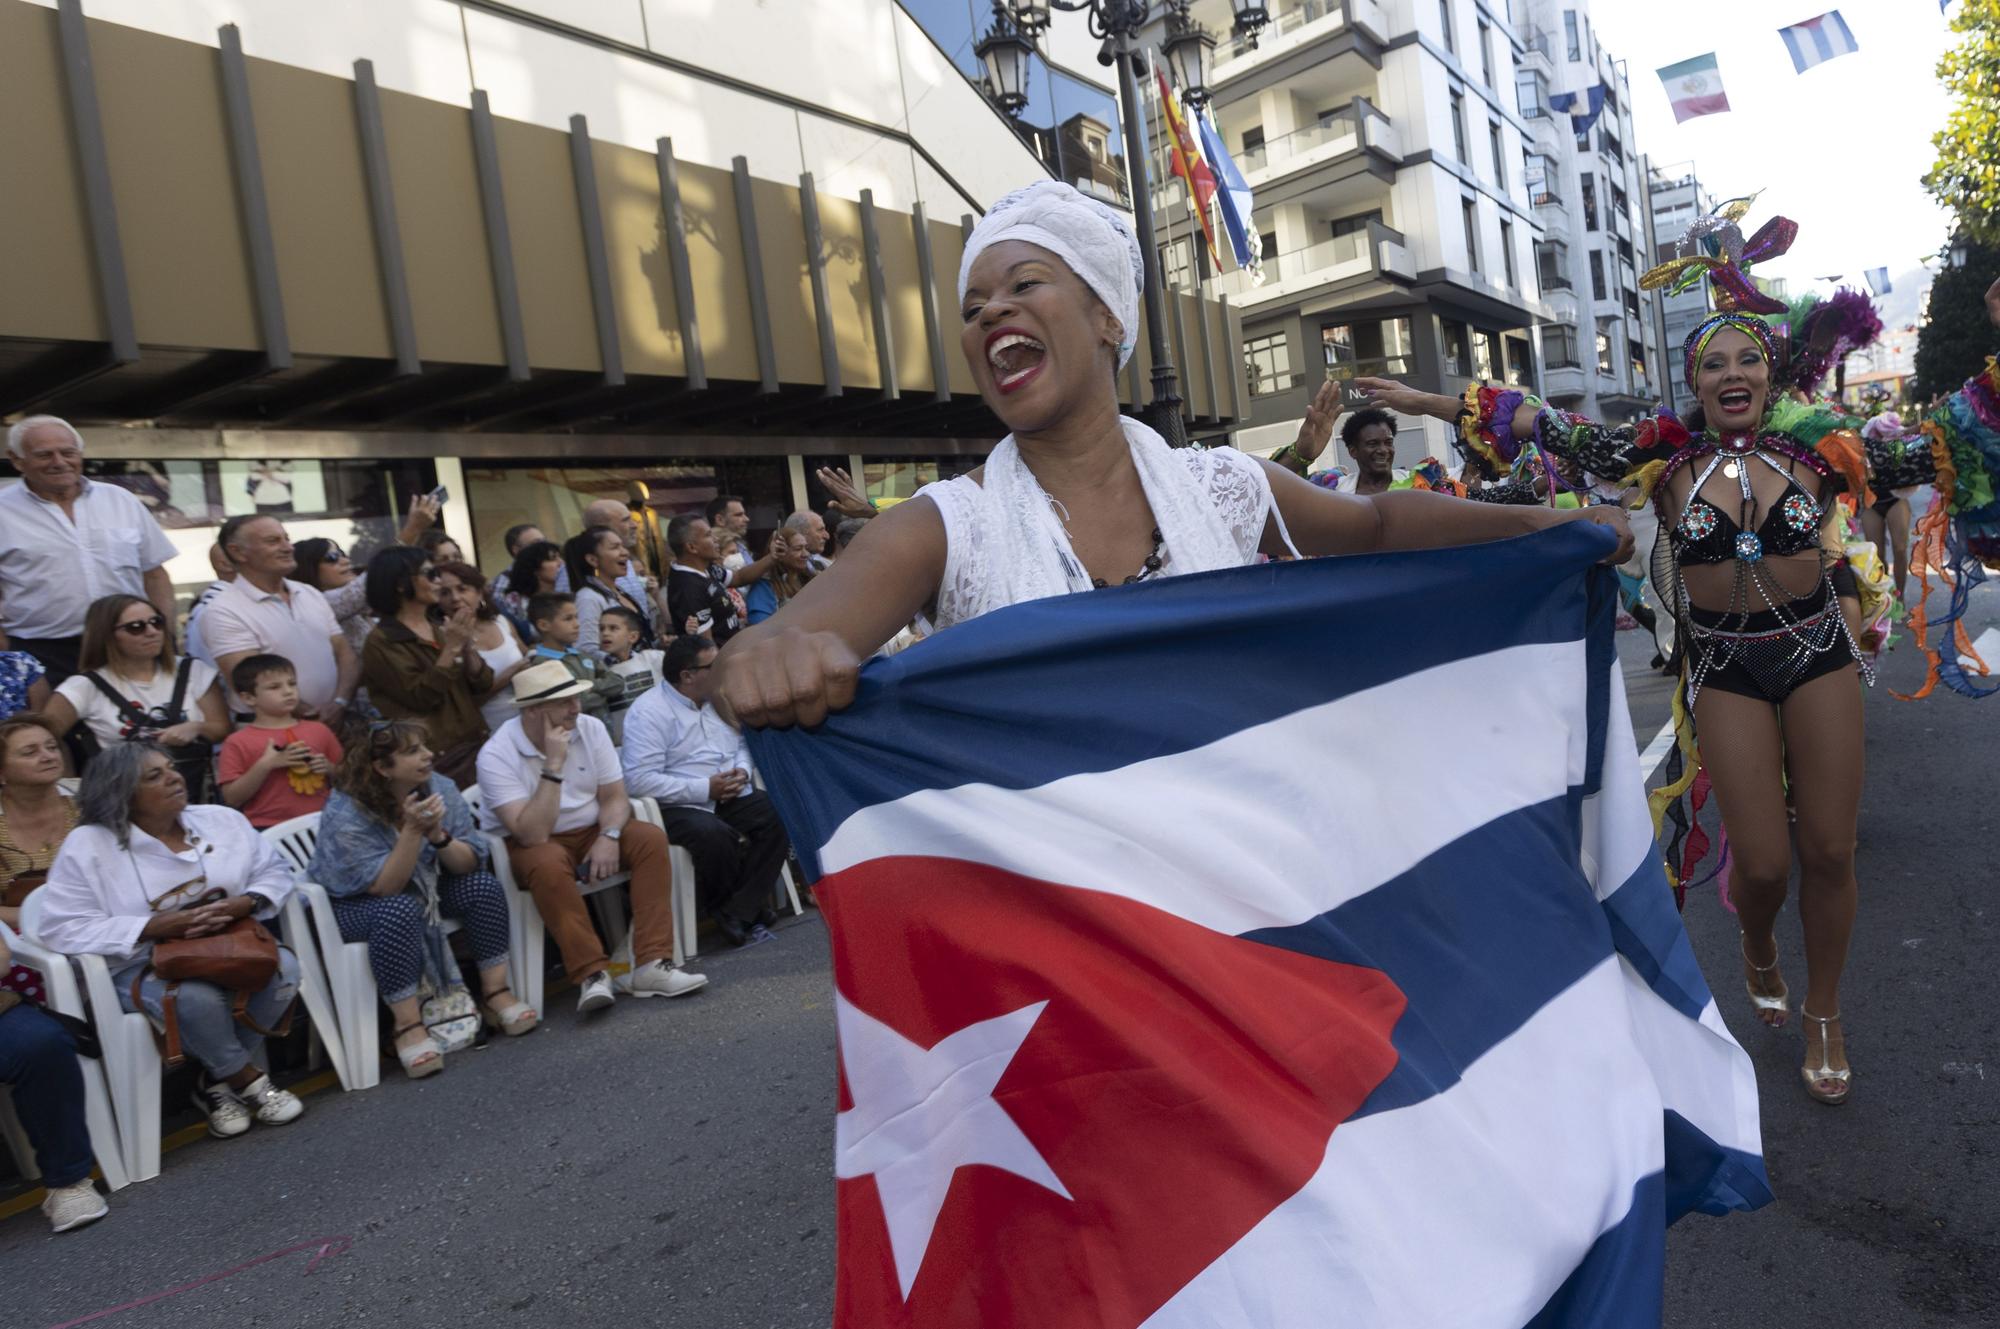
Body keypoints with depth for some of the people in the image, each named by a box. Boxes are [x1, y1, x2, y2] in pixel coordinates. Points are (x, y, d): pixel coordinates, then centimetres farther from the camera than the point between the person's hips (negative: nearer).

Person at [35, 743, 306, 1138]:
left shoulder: (222, 819, 6)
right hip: (141, 966, -4)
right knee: (196, 998, -37)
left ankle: (219, 1081, -9)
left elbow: (274, 872, 7)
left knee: (283, 967, -27)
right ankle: (249, 1080, -8)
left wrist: (242, 904, -16)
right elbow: (64, 929, -13)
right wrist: (157, 926, -23)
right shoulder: (88, 845, -6)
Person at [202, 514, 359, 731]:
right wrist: (318, 721, -12)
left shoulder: (311, 594, 15)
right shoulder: (224, 612, -4)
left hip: (335, 722, 5)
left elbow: (345, 653, 10)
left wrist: (339, 703, -8)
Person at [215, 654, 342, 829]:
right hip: (269, 829, -3)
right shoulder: (239, 743, 5)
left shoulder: (319, 730, 13)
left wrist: (329, 768, 1)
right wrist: (265, 765, -11)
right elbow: (232, 799, -2)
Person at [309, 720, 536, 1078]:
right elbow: (384, 887, -28)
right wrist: (413, 831, -39)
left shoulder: (441, 789, -12)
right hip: (357, 904, -5)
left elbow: (469, 864, -13)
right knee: (400, 910, -37)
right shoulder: (344, 814, -24)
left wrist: (439, 835, -33)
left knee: (484, 885, -20)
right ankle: (408, 1027, -29)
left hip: (427, 888, 5)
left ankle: (496, 995, -12)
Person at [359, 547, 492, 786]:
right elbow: (420, 698, -17)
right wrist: (451, 649, -16)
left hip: (475, 744, 6)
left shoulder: (441, 627, 12)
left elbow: (482, 690, 6)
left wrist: (467, 647, -9)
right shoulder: (382, 642, -6)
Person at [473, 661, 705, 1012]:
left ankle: (652, 964, -27)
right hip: (532, 844, -4)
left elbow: (614, 797, -3)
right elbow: (533, 834, -28)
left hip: (591, 832, 4)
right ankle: (592, 974, -31)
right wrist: (554, 766, -30)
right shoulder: (497, 754, -19)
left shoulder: (590, 729, -5)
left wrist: (609, 837, -24)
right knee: (549, 864, -38)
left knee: (651, 838, -23)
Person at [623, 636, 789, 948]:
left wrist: (742, 771, -1)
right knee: (715, 836, -36)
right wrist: (706, 789, -21)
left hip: (731, 797, 7)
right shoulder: (649, 712, -12)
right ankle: (751, 909, -8)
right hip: (677, 807, -6)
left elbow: (743, 743, 24)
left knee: (780, 816, -19)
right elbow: (641, 779, -20)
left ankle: (738, 914, -15)